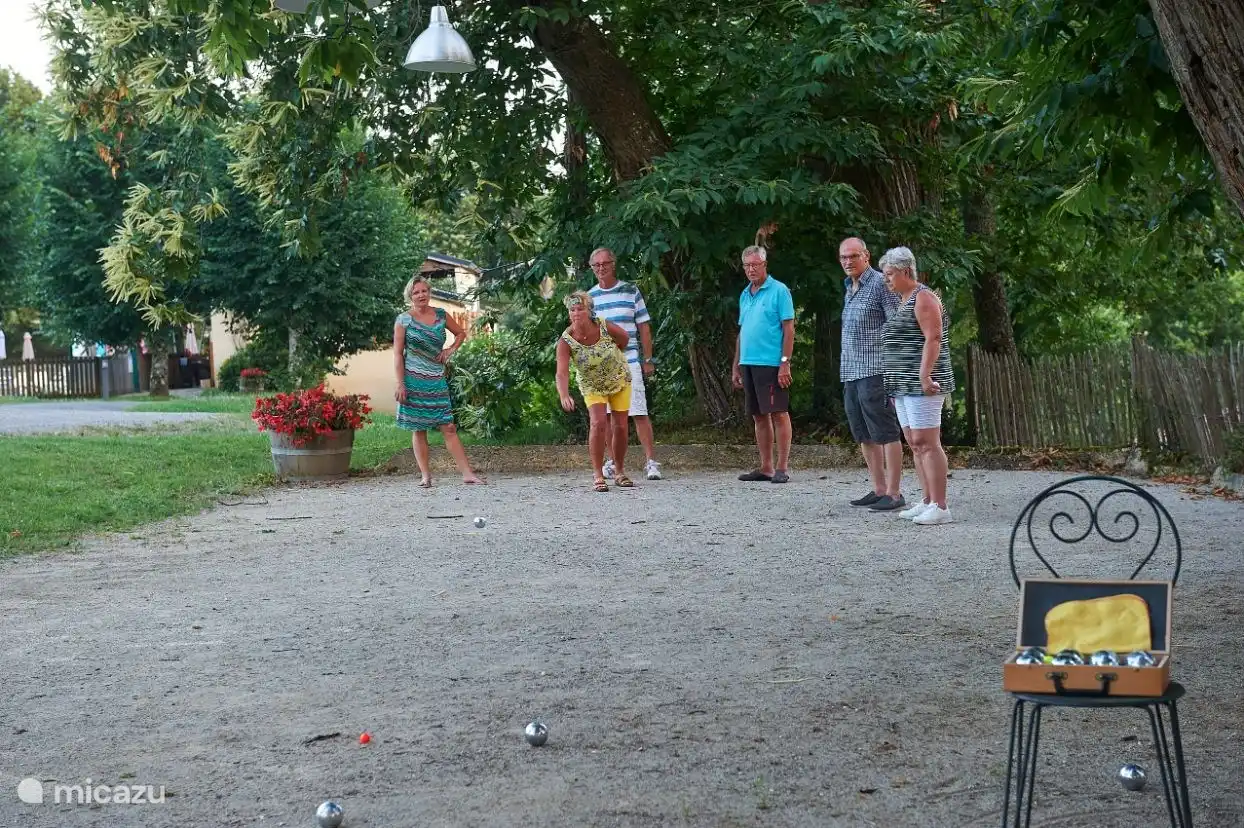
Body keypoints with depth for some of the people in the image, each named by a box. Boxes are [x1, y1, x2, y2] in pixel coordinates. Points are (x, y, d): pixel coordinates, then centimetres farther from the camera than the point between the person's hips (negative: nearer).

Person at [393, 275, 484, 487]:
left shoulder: (441, 315, 6)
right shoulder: (404, 320, -2)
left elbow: (461, 333, 23)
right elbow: (398, 354, -4)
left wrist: (450, 350, 5)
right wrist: (400, 384, -10)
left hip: (437, 381, 2)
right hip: (414, 381, -2)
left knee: (449, 428, -2)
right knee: (419, 429, 1)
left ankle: (467, 473, -5)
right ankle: (426, 476, 7)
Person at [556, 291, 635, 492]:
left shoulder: (605, 327, -26)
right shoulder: (565, 341, -28)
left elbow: (624, 339, -3)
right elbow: (562, 373, -39)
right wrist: (564, 396, -57)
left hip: (620, 380, 1)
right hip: (593, 386, -1)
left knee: (620, 426, 3)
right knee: (598, 423, -21)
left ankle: (619, 472, 23)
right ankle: (598, 475, -12)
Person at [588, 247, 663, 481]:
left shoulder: (631, 292, 6)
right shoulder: (589, 297, 10)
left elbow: (644, 327, 7)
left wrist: (648, 359, 4)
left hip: (629, 362, -2)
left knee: (639, 413, -7)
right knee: (607, 415, 5)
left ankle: (651, 461, -6)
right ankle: (612, 461, 15)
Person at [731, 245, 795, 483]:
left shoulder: (778, 291, -4)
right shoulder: (745, 295, 17)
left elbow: (789, 329, -9)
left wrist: (785, 363, -16)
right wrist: (736, 367, 17)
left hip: (771, 363, -7)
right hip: (748, 363, 7)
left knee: (779, 414, -4)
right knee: (759, 416, 10)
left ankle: (782, 468, -1)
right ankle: (766, 467, 16)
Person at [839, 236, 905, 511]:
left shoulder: (880, 284, -7)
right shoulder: (849, 288, 18)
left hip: (874, 372, -9)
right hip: (851, 374, 9)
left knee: (885, 434, -6)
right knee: (864, 436, 11)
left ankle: (893, 494, -5)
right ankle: (878, 489, 17)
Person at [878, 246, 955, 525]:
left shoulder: (923, 298, -9)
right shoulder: (903, 301, 20)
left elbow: (932, 338, -18)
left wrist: (924, 376, -25)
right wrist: (896, 382, 20)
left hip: (921, 385, -10)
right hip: (904, 386, 10)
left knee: (927, 443, -12)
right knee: (914, 444, 9)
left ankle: (940, 507, -12)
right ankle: (928, 502, 14)